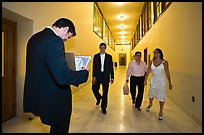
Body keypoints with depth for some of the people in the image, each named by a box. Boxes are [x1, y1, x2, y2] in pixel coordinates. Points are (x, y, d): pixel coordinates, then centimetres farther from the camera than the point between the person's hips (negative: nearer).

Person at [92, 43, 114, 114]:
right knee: (94, 89, -5)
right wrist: (93, 77, -8)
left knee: (105, 92, 3)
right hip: (97, 75, 1)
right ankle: (99, 98, 32)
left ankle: (103, 107, 19)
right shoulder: (96, 56, 5)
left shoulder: (109, 56, 5)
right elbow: (94, 67, 1)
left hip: (106, 76, 0)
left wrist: (112, 77, 1)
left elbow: (111, 67, 5)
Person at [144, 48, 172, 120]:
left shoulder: (164, 62, -9)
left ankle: (161, 111, 20)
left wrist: (170, 83, -3)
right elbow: (148, 71, 4)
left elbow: (167, 73, -5)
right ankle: (150, 104, 47)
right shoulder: (151, 61, -3)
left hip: (161, 81, -2)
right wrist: (145, 79, 5)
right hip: (153, 80, 3)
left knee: (161, 96, 3)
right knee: (151, 94, 18)